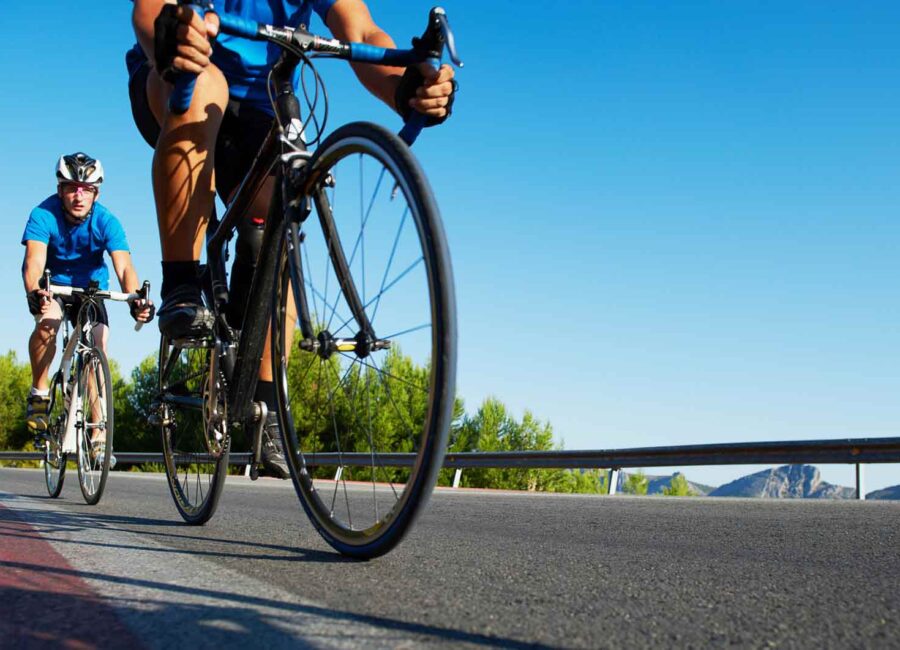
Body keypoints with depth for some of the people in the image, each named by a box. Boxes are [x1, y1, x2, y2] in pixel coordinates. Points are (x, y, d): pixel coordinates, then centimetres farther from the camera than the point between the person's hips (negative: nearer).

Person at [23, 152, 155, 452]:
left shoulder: (106, 221, -23)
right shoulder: (43, 215, -25)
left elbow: (123, 265, -34)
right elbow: (34, 261, -39)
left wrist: (136, 299, -55)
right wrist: (34, 293, -60)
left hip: (91, 288, 2)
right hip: (52, 286, -1)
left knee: (100, 348, -15)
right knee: (48, 321, -33)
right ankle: (39, 393, -12)